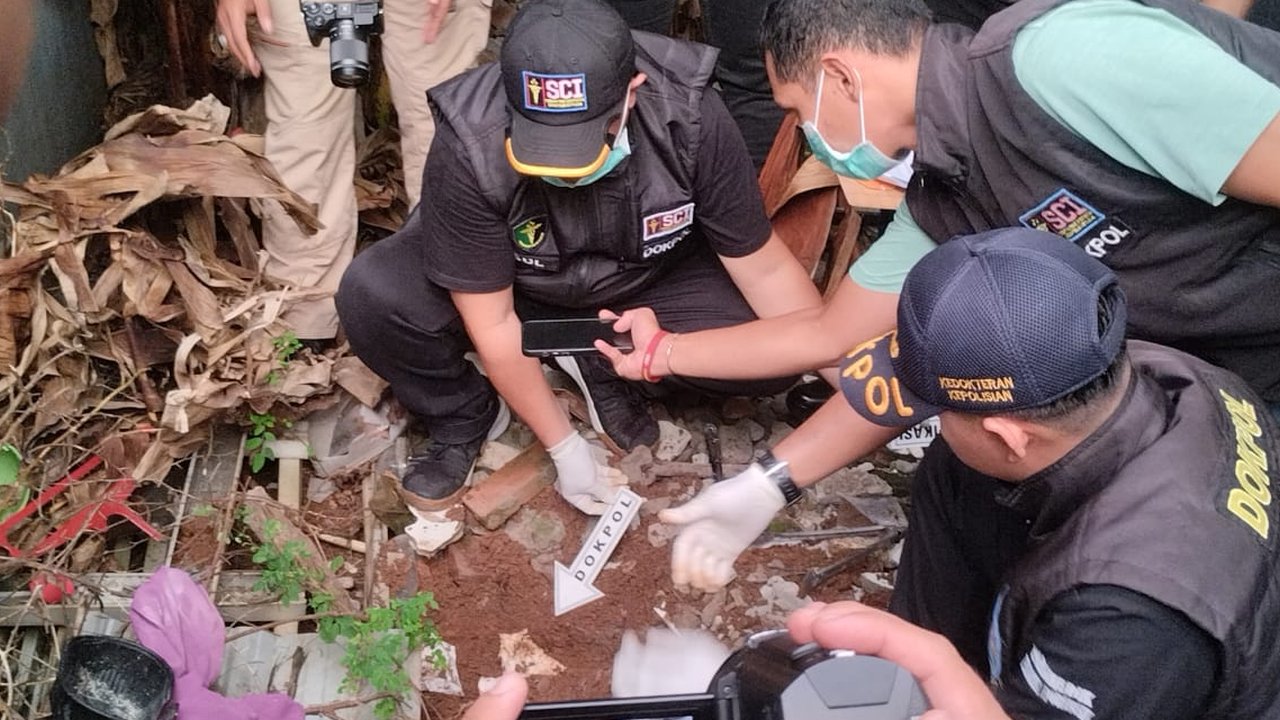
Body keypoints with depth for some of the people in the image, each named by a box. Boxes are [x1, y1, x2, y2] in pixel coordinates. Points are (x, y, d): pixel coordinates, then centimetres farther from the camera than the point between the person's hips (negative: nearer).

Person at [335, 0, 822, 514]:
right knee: (372, 298, -29)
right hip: (511, 278, -1)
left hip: (650, 276, 2)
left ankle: (605, 362, 6)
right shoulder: (469, 145, -34)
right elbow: (492, 323, -24)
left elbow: (764, 267, -18)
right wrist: (566, 449, -18)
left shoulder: (689, 116, -31)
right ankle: (462, 419, 2)